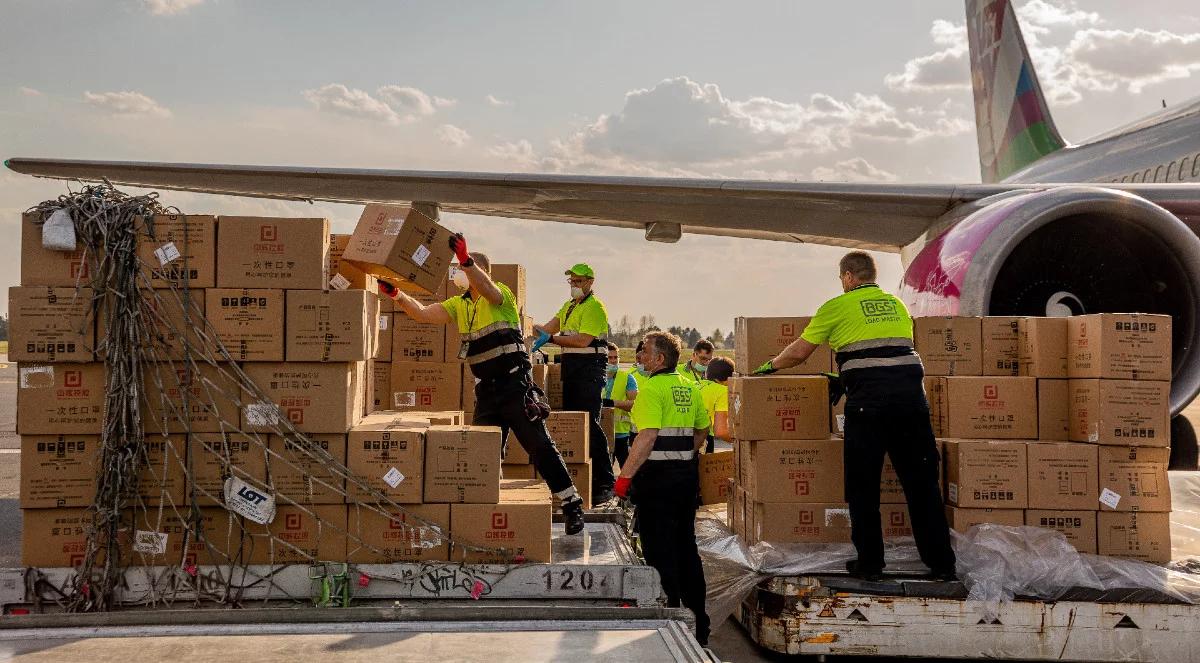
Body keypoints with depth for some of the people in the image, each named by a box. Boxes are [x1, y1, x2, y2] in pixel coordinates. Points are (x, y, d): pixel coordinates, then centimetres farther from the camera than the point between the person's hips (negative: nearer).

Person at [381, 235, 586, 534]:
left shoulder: (501, 294, -7)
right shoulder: (460, 305, 12)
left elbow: (486, 288, -31)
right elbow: (422, 313, 4)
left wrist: (465, 259, -48)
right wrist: (396, 294, -13)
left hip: (515, 384, -7)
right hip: (486, 389, 7)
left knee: (539, 445, -7)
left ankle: (572, 505, -1)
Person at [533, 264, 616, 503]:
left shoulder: (595, 307, -8)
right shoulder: (568, 306, 20)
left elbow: (583, 340, -18)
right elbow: (548, 329, 13)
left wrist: (551, 339, -20)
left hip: (589, 368, -9)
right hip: (570, 367, 9)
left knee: (589, 423, -13)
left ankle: (605, 482, -10)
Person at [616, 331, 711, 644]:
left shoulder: (652, 388, -15)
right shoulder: (690, 388, 9)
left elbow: (647, 436, -25)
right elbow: (702, 431, 17)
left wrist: (625, 475, -23)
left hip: (657, 476, -8)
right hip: (687, 473, 8)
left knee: (659, 551, 0)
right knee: (686, 548, 16)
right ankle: (697, 622, 22)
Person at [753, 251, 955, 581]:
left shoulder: (838, 306, 8)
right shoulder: (896, 304, 21)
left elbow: (799, 351, 10)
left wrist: (770, 366, 30)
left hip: (869, 399, -4)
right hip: (911, 393, 4)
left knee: (863, 484, 7)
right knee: (922, 481, 9)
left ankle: (869, 562, 10)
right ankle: (942, 562, 12)